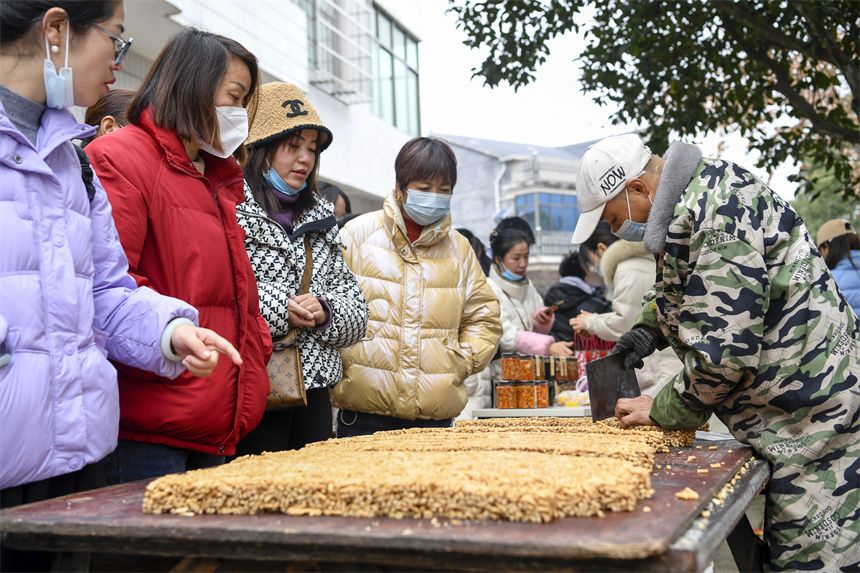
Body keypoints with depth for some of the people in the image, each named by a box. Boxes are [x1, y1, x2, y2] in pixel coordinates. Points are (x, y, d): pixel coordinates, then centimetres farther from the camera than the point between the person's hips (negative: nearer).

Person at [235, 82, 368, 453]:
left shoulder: (320, 219, 16)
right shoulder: (230, 209, -5)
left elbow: (357, 311, 15)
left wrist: (325, 312, -5)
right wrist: (275, 308, -16)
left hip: (314, 392, 6)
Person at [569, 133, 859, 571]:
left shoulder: (714, 213, -22)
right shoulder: (690, 201, 10)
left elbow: (724, 349, -25)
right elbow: (680, 290, 28)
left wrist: (662, 411, -11)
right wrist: (648, 329, 10)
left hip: (816, 416, -10)